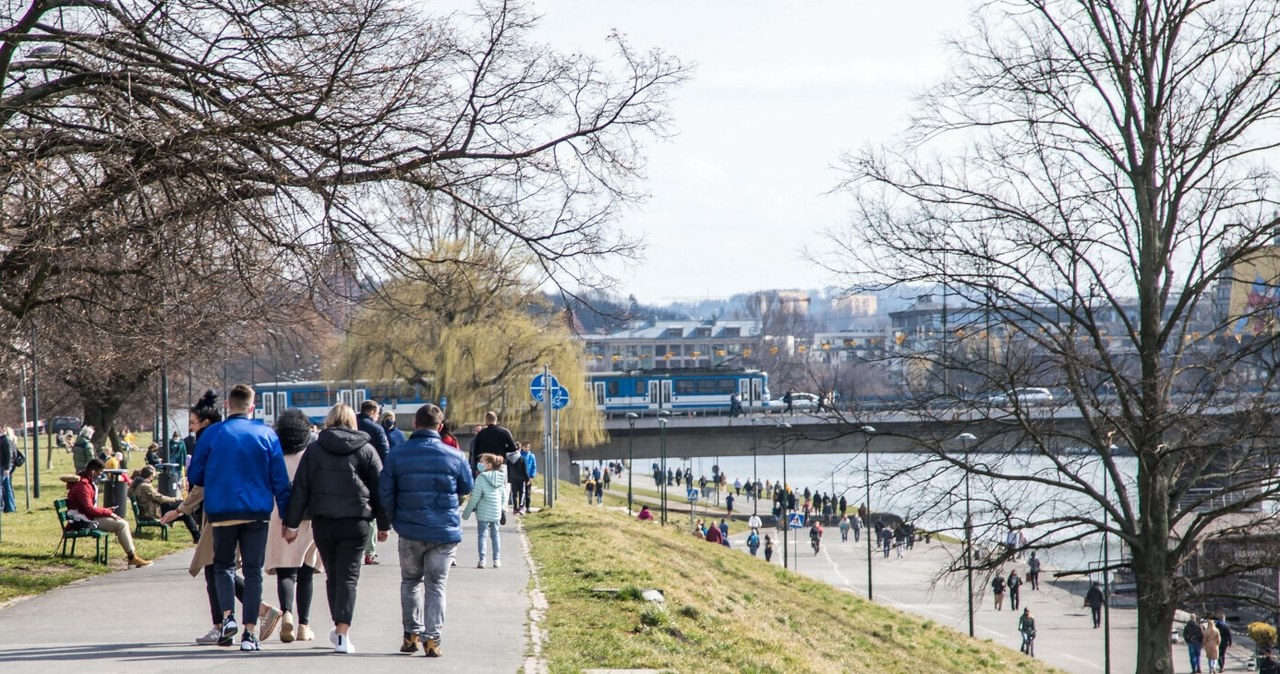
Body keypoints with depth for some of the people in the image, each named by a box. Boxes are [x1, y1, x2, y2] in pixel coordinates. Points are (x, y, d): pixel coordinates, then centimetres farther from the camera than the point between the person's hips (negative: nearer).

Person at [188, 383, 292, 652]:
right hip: (257, 512, 0)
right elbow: (280, 480, 1)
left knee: (223, 565, 16)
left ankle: (228, 616, -6)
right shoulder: (267, 435, 0)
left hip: (221, 511, 0)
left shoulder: (211, 434, -2)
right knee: (253, 571, 6)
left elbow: (194, 476, 2)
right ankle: (250, 633, 1)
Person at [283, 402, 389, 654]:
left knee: (332, 575, 16)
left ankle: (339, 628, 24)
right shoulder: (366, 450, 3)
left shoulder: (314, 449, 5)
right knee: (348, 576, -2)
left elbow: (300, 489, 3)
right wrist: (384, 524, 10)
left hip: (322, 522, 1)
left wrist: (291, 524, 5)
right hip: (355, 522, -1)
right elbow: (380, 488, 4)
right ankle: (342, 633, -14)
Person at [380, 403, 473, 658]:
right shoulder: (453, 457, -5)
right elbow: (467, 487, 9)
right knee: (436, 585, 6)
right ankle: (432, 639, 0)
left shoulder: (398, 455, -3)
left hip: (410, 531, 1)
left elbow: (385, 493, 0)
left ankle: (412, 634, 15)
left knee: (410, 581, 19)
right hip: (444, 532, -1)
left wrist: (394, 520, 13)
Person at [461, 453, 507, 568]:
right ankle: (497, 560, 12)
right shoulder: (501, 478, 5)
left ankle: (482, 560, -3)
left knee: (482, 535, 1)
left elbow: (475, 497, -11)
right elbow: (504, 496, 10)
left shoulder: (482, 478, -12)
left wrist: (467, 512, -4)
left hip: (483, 512, -5)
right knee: (495, 534, 14)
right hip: (496, 512, 5)